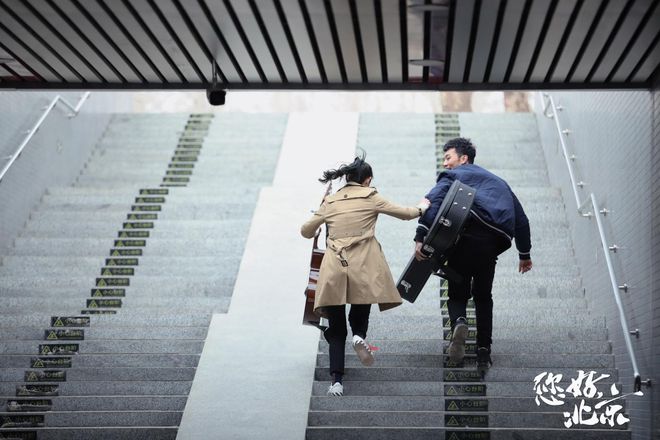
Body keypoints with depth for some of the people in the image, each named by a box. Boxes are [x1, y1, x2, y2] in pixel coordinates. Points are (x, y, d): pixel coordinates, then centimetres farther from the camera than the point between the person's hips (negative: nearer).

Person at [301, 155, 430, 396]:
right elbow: (404, 213, 13)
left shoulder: (330, 202, 14)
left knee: (336, 329, 6)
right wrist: (421, 208, 34)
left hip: (334, 268, 2)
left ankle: (336, 380, -6)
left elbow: (306, 231, 19)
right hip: (364, 267, -2)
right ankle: (359, 336, -14)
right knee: (361, 311, 20)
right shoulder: (370, 197, 7)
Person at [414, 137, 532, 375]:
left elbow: (433, 201, -7)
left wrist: (420, 237, -15)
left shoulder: (452, 176, 15)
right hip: (492, 243, 4)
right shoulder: (498, 181, 31)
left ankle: (459, 323, -23)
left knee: (457, 294, 9)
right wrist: (524, 253, 40)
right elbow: (521, 219, 31)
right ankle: (484, 352, 9)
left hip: (465, 237, -3)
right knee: (483, 297, 19)